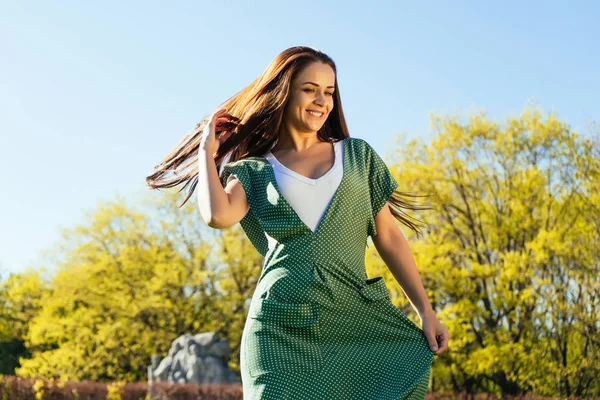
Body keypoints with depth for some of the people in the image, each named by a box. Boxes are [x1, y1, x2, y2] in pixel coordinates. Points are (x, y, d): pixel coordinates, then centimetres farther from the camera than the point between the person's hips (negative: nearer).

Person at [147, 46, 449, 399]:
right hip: (282, 326, -1)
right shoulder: (254, 170, 10)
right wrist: (207, 151, 5)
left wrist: (426, 311, 7)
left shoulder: (358, 155, 15)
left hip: (357, 318, 2)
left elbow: (390, 238, 14)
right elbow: (218, 216, -11)